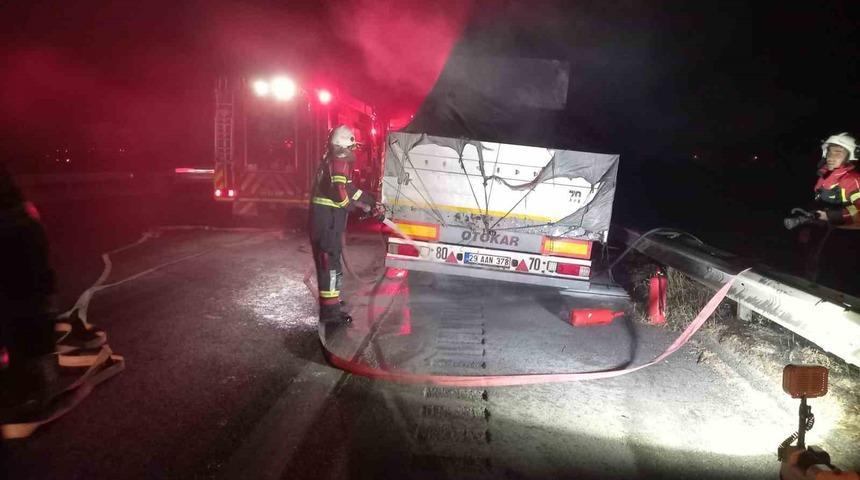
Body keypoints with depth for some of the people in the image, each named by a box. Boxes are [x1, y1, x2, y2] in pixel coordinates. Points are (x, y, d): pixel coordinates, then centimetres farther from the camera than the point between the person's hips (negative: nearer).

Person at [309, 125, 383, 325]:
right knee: (330, 262, -8)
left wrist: (372, 202, 18)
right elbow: (340, 193, -24)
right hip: (326, 221, -10)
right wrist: (360, 206, -8)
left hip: (329, 221, 10)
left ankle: (330, 299, 37)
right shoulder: (338, 163, -14)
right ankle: (330, 311, -6)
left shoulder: (336, 162, 18)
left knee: (330, 260, 22)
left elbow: (350, 188, 23)